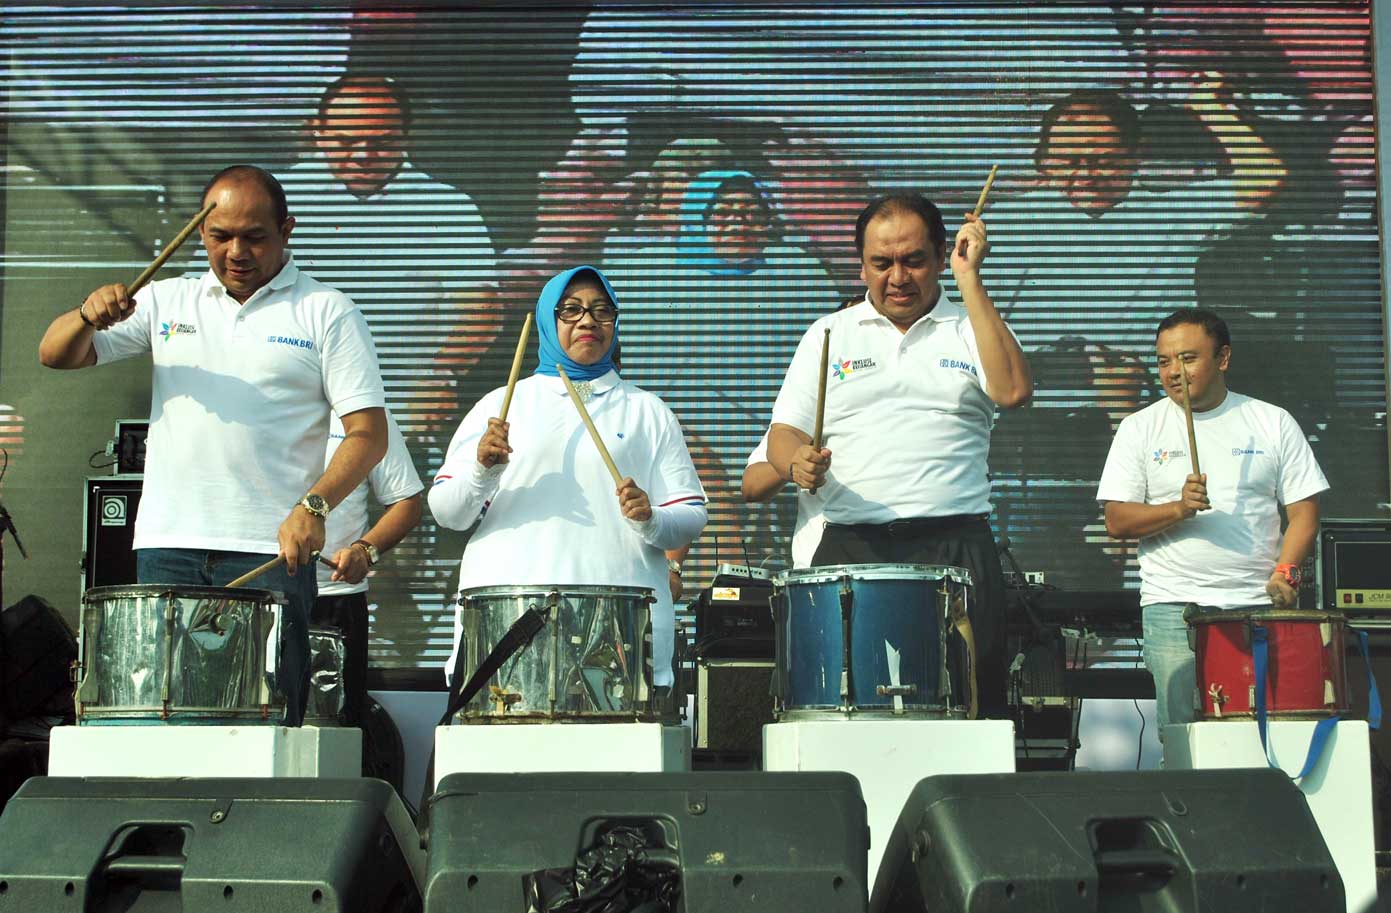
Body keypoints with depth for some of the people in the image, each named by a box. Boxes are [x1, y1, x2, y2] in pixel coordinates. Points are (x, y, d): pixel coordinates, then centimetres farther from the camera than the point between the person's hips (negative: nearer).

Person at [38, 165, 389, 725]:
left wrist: (314, 505, -18)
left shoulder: (325, 312, 5)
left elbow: (368, 433, -2)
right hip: (166, 546, 3)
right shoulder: (168, 302, 15)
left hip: (270, 552, -3)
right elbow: (56, 356, 12)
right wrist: (89, 316, -11)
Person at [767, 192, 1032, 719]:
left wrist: (970, 281, -5)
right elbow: (784, 431, 11)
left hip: (955, 548, -1)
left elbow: (1013, 392, -8)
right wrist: (798, 463, -13)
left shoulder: (972, 328, 12)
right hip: (851, 548, 1)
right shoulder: (829, 335, 16)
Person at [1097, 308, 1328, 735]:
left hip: (1259, 605, 1)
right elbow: (1117, 521, 2)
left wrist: (1284, 572, -9)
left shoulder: (1273, 423, 9)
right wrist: (1178, 508, -15)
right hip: (1174, 606, -1)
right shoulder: (1140, 429, 7)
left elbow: (1303, 510, 8)